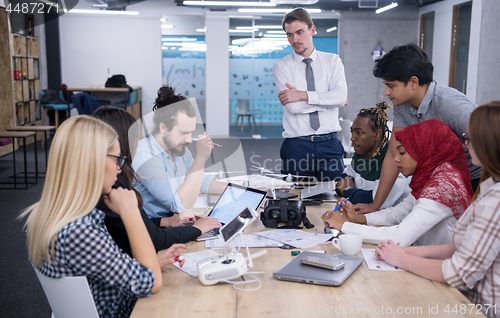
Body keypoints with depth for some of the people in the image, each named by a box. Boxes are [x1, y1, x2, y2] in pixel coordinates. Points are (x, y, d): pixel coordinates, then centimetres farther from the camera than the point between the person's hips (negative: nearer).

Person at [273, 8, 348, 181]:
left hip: (329, 143, 1)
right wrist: (327, 99, -6)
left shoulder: (332, 61, 7)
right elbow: (293, 107, -11)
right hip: (296, 146, -1)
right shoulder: (281, 66, 2)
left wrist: (303, 95, -15)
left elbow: (341, 97, -10)